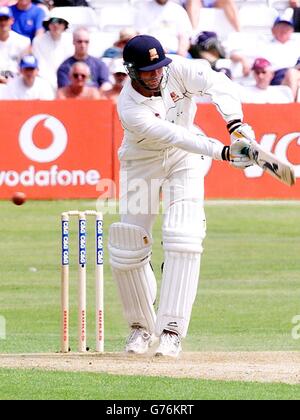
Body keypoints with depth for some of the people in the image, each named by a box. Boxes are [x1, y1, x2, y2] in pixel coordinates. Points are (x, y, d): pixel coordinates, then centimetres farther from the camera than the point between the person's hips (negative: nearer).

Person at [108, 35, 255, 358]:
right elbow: (174, 136, -39)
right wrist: (223, 152, -48)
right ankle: (142, 326, 21)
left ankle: (171, 330, -17)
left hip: (183, 161, 1)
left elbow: (217, 83, -33)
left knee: (183, 240, -16)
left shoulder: (177, 70, -21)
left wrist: (236, 125, -50)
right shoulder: (129, 108, -30)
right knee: (127, 251, -3)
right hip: (141, 165, -1)